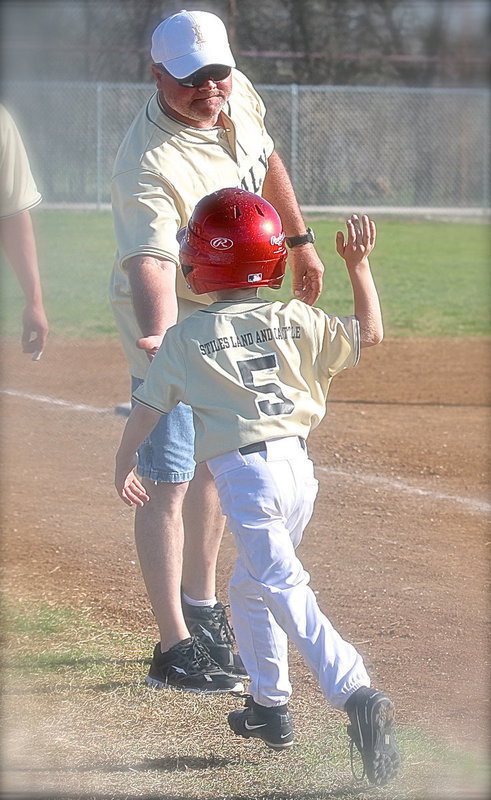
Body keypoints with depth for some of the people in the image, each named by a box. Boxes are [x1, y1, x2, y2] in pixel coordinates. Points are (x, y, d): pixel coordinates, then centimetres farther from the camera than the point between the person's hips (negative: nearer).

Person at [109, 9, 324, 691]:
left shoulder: (238, 97, -10)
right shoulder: (149, 166, -34)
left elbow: (265, 160, 11)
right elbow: (151, 260, -47)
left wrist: (299, 239, 16)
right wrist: (157, 337, -63)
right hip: (173, 321, -8)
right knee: (168, 480, -9)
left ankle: (200, 604, 35)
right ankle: (175, 647, -8)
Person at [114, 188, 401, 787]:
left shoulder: (184, 339, 0)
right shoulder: (293, 322, 5)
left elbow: (148, 407, 8)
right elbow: (369, 334, 12)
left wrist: (124, 463, 23)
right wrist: (359, 266, 18)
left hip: (244, 474, -5)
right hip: (299, 466, 5)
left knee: (283, 587, -14)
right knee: (249, 584, 24)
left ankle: (355, 693, -32)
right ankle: (269, 705, 29)